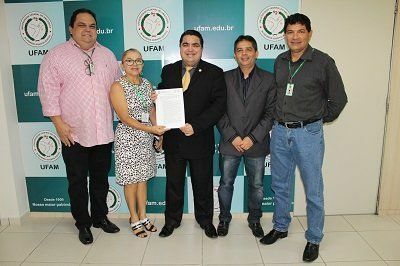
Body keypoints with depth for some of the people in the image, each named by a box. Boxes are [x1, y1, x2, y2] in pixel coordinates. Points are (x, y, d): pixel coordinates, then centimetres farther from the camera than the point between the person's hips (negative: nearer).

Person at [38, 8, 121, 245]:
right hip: (73, 133, -3)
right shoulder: (56, 55, -3)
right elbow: (48, 91, -6)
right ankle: (83, 223, 26)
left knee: (101, 178, 16)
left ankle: (100, 217, 34)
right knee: (77, 181, 9)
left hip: (104, 132, 4)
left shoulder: (108, 55, 9)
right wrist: (59, 122, -11)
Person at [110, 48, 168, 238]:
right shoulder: (117, 87, -11)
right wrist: (150, 129, -23)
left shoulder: (147, 84, 6)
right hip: (128, 138, -5)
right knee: (131, 180, 7)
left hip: (147, 137, 5)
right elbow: (125, 118, -16)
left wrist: (159, 135, 3)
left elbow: (152, 111, 10)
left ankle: (143, 217, 29)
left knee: (143, 178, 14)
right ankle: (134, 219, 25)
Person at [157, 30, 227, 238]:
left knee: (203, 184, 14)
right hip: (173, 139, 3)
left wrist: (195, 126, -20)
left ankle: (205, 220, 36)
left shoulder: (214, 73, -4)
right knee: (173, 183, 16)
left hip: (200, 140, -2)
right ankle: (172, 220, 36)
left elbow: (219, 104, -12)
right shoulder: (168, 71, 7)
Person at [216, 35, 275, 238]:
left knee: (256, 185, 13)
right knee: (226, 183, 11)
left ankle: (254, 219, 34)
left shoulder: (268, 80, 1)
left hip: (256, 144, 0)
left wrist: (253, 138, -12)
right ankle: (224, 219, 32)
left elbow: (271, 113, -4)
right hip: (230, 143, 0)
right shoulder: (225, 78, 3)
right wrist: (232, 137, -11)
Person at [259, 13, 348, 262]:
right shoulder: (280, 61, 7)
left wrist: (319, 119, 6)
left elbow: (338, 99, 0)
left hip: (308, 134, -4)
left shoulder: (323, 61, -7)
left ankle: (314, 239, 23)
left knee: (313, 190, 6)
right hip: (279, 132, 5)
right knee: (280, 185, 15)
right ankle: (280, 227, 34)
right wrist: (279, 120, 12)